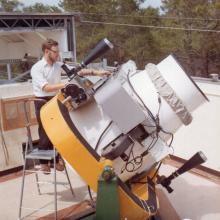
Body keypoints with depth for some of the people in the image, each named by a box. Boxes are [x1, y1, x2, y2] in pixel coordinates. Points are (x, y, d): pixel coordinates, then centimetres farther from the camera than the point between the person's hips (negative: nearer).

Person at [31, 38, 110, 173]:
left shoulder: (58, 65, 3)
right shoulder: (36, 68, -13)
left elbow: (77, 71, -3)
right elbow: (46, 88, -22)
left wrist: (96, 72, -13)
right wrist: (64, 85, -31)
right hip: (43, 102, -5)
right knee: (45, 134, 2)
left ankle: (56, 159, 25)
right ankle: (44, 162, 18)